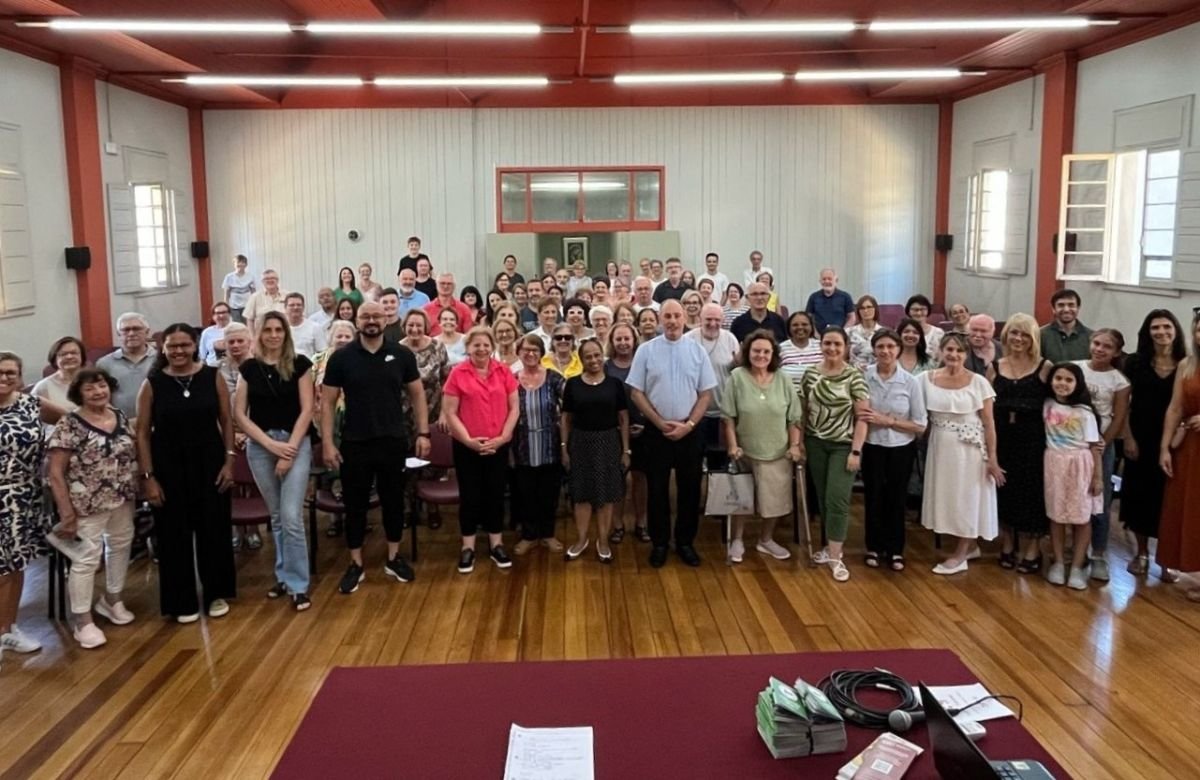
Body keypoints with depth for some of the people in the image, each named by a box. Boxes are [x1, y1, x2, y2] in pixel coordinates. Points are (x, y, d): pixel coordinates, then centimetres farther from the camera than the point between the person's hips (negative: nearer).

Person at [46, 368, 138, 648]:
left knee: (121, 546, 19)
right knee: (87, 559, 0)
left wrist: (138, 489, 5)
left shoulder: (121, 417, 5)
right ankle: (83, 621, 12)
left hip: (123, 500, 6)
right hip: (88, 505, -6)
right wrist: (66, 512, -16)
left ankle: (111, 599, 40)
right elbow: (55, 472, -13)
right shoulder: (69, 425, -13)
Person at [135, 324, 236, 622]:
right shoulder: (152, 384, -4)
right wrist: (147, 477, -7)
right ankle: (182, 601, 21)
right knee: (174, 534, 7)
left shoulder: (213, 377, -1)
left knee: (214, 529, 9)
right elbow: (142, 433, -3)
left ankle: (216, 594, 26)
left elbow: (226, 421, 3)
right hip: (169, 468, -1)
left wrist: (229, 461, -2)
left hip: (209, 464, 1)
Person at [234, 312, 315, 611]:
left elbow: (307, 410, -4)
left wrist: (289, 448, -11)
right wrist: (271, 444, -8)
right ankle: (284, 576, 24)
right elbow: (239, 414, 2)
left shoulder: (299, 363, 0)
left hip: (295, 444, -2)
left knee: (291, 517, -8)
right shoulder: (249, 368, 5)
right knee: (276, 517, 11)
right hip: (259, 446, 3)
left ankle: (298, 584, 1)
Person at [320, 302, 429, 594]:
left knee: (393, 500, 12)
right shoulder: (341, 357, -4)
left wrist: (423, 433, 0)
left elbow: (417, 394, 6)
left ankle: (394, 558, 28)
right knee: (355, 505, 8)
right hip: (354, 443, -1)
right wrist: (327, 442, -7)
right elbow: (328, 402, -1)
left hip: (394, 441, 1)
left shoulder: (401, 354, 0)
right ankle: (356, 565, 21)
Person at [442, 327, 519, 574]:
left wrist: (502, 437, -7)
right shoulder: (457, 373, -6)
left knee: (495, 494, 10)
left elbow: (514, 408, 3)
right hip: (467, 446, -2)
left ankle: (496, 545, 23)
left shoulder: (504, 372, 2)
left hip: (498, 446, 2)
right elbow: (449, 412, -6)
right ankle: (468, 547, 19)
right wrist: (469, 440, -14)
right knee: (470, 495, 6)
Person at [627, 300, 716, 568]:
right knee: (657, 489, 6)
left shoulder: (697, 350, 1)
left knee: (689, 489, 8)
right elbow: (636, 393, -3)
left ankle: (685, 542, 22)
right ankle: (659, 543, 19)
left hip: (690, 432, 1)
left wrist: (688, 424, -10)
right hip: (657, 431, -1)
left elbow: (706, 393, 1)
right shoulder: (646, 350, -3)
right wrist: (661, 422, -10)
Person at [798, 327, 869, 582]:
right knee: (823, 497, 10)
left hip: (843, 446, -4)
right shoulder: (810, 374, 2)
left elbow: (862, 417, -9)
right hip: (815, 444, 4)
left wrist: (856, 451, -13)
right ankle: (831, 545, 25)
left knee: (837, 499, -7)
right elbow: (803, 411, 7)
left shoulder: (854, 376, -9)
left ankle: (835, 556, 0)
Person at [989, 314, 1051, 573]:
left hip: (1033, 437, -3)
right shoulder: (995, 367, 6)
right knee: (1004, 489, 10)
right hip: (1002, 436, 3)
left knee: (1032, 490, 4)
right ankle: (1007, 543, 26)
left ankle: (1032, 547, 19)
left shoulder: (1045, 367, -4)